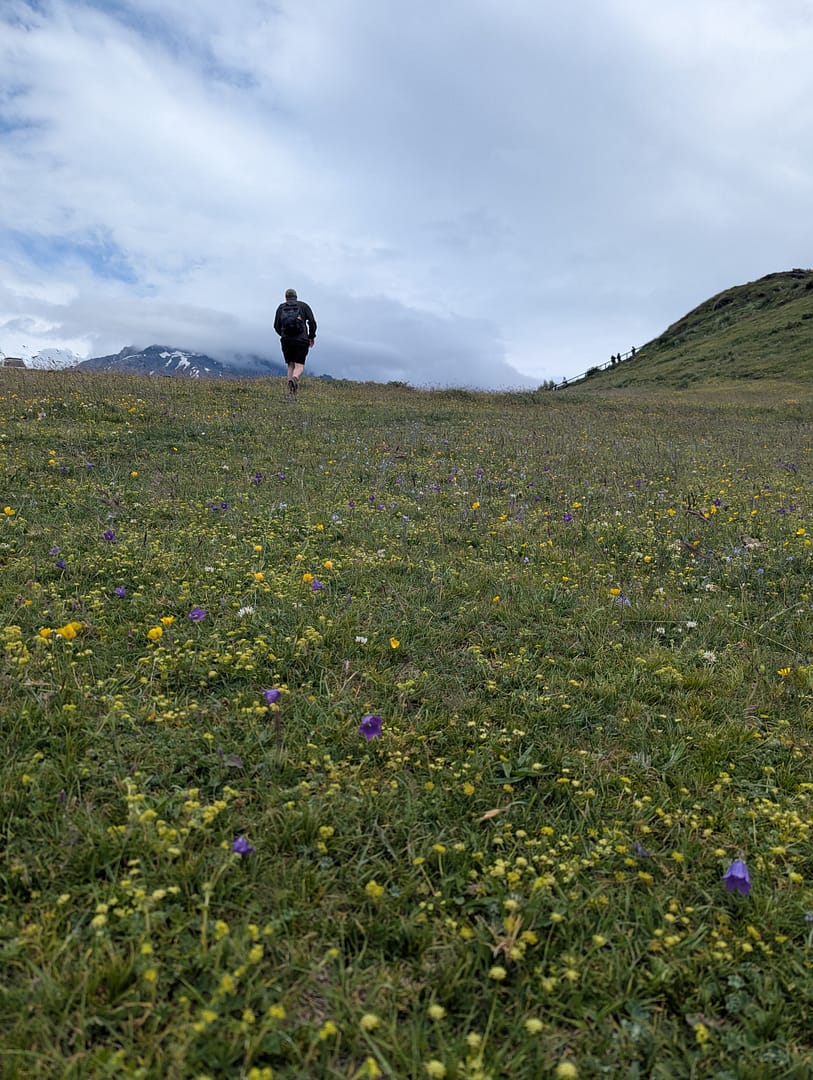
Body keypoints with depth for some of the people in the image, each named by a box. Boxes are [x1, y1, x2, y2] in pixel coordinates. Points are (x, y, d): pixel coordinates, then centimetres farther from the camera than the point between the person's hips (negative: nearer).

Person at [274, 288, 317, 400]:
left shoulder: (281, 307, 14)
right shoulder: (304, 305, 11)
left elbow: (276, 326, 6)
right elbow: (312, 322, 0)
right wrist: (312, 336, 14)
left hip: (286, 340, 2)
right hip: (301, 340, -2)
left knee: (291, 365, 12)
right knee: (299, 366, -4)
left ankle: (291, 393, 1)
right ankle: (294, 379, -39)